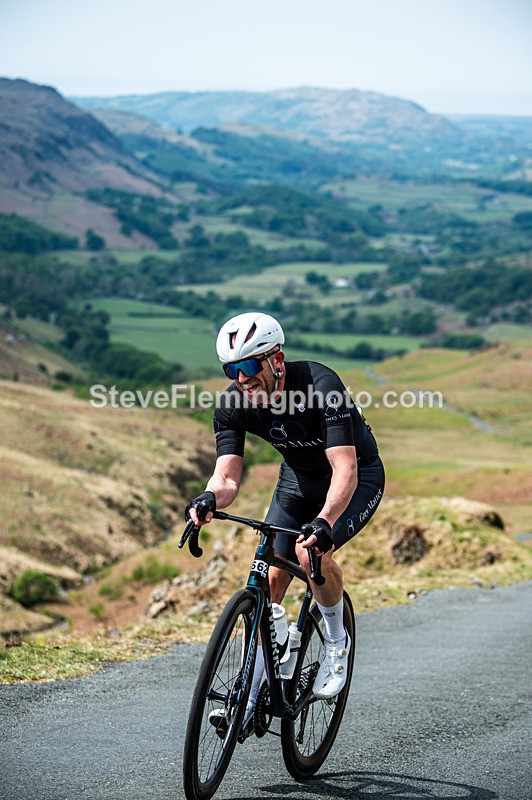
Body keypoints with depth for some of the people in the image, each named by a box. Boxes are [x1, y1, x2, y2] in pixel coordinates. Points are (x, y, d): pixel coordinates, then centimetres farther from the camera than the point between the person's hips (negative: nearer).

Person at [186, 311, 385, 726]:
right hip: (298, 476, 5)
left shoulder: (320, 385, -35)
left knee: (311, 551, -30)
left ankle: (337, 640, -2)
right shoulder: (233, 405, -18)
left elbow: (345, 469, -41)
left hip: (357, 476, -5)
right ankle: (250, 695, 7)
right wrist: (210, 498, -44)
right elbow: (228, 474, -20)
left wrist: (324, 521, -59)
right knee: (271, 577, -4)